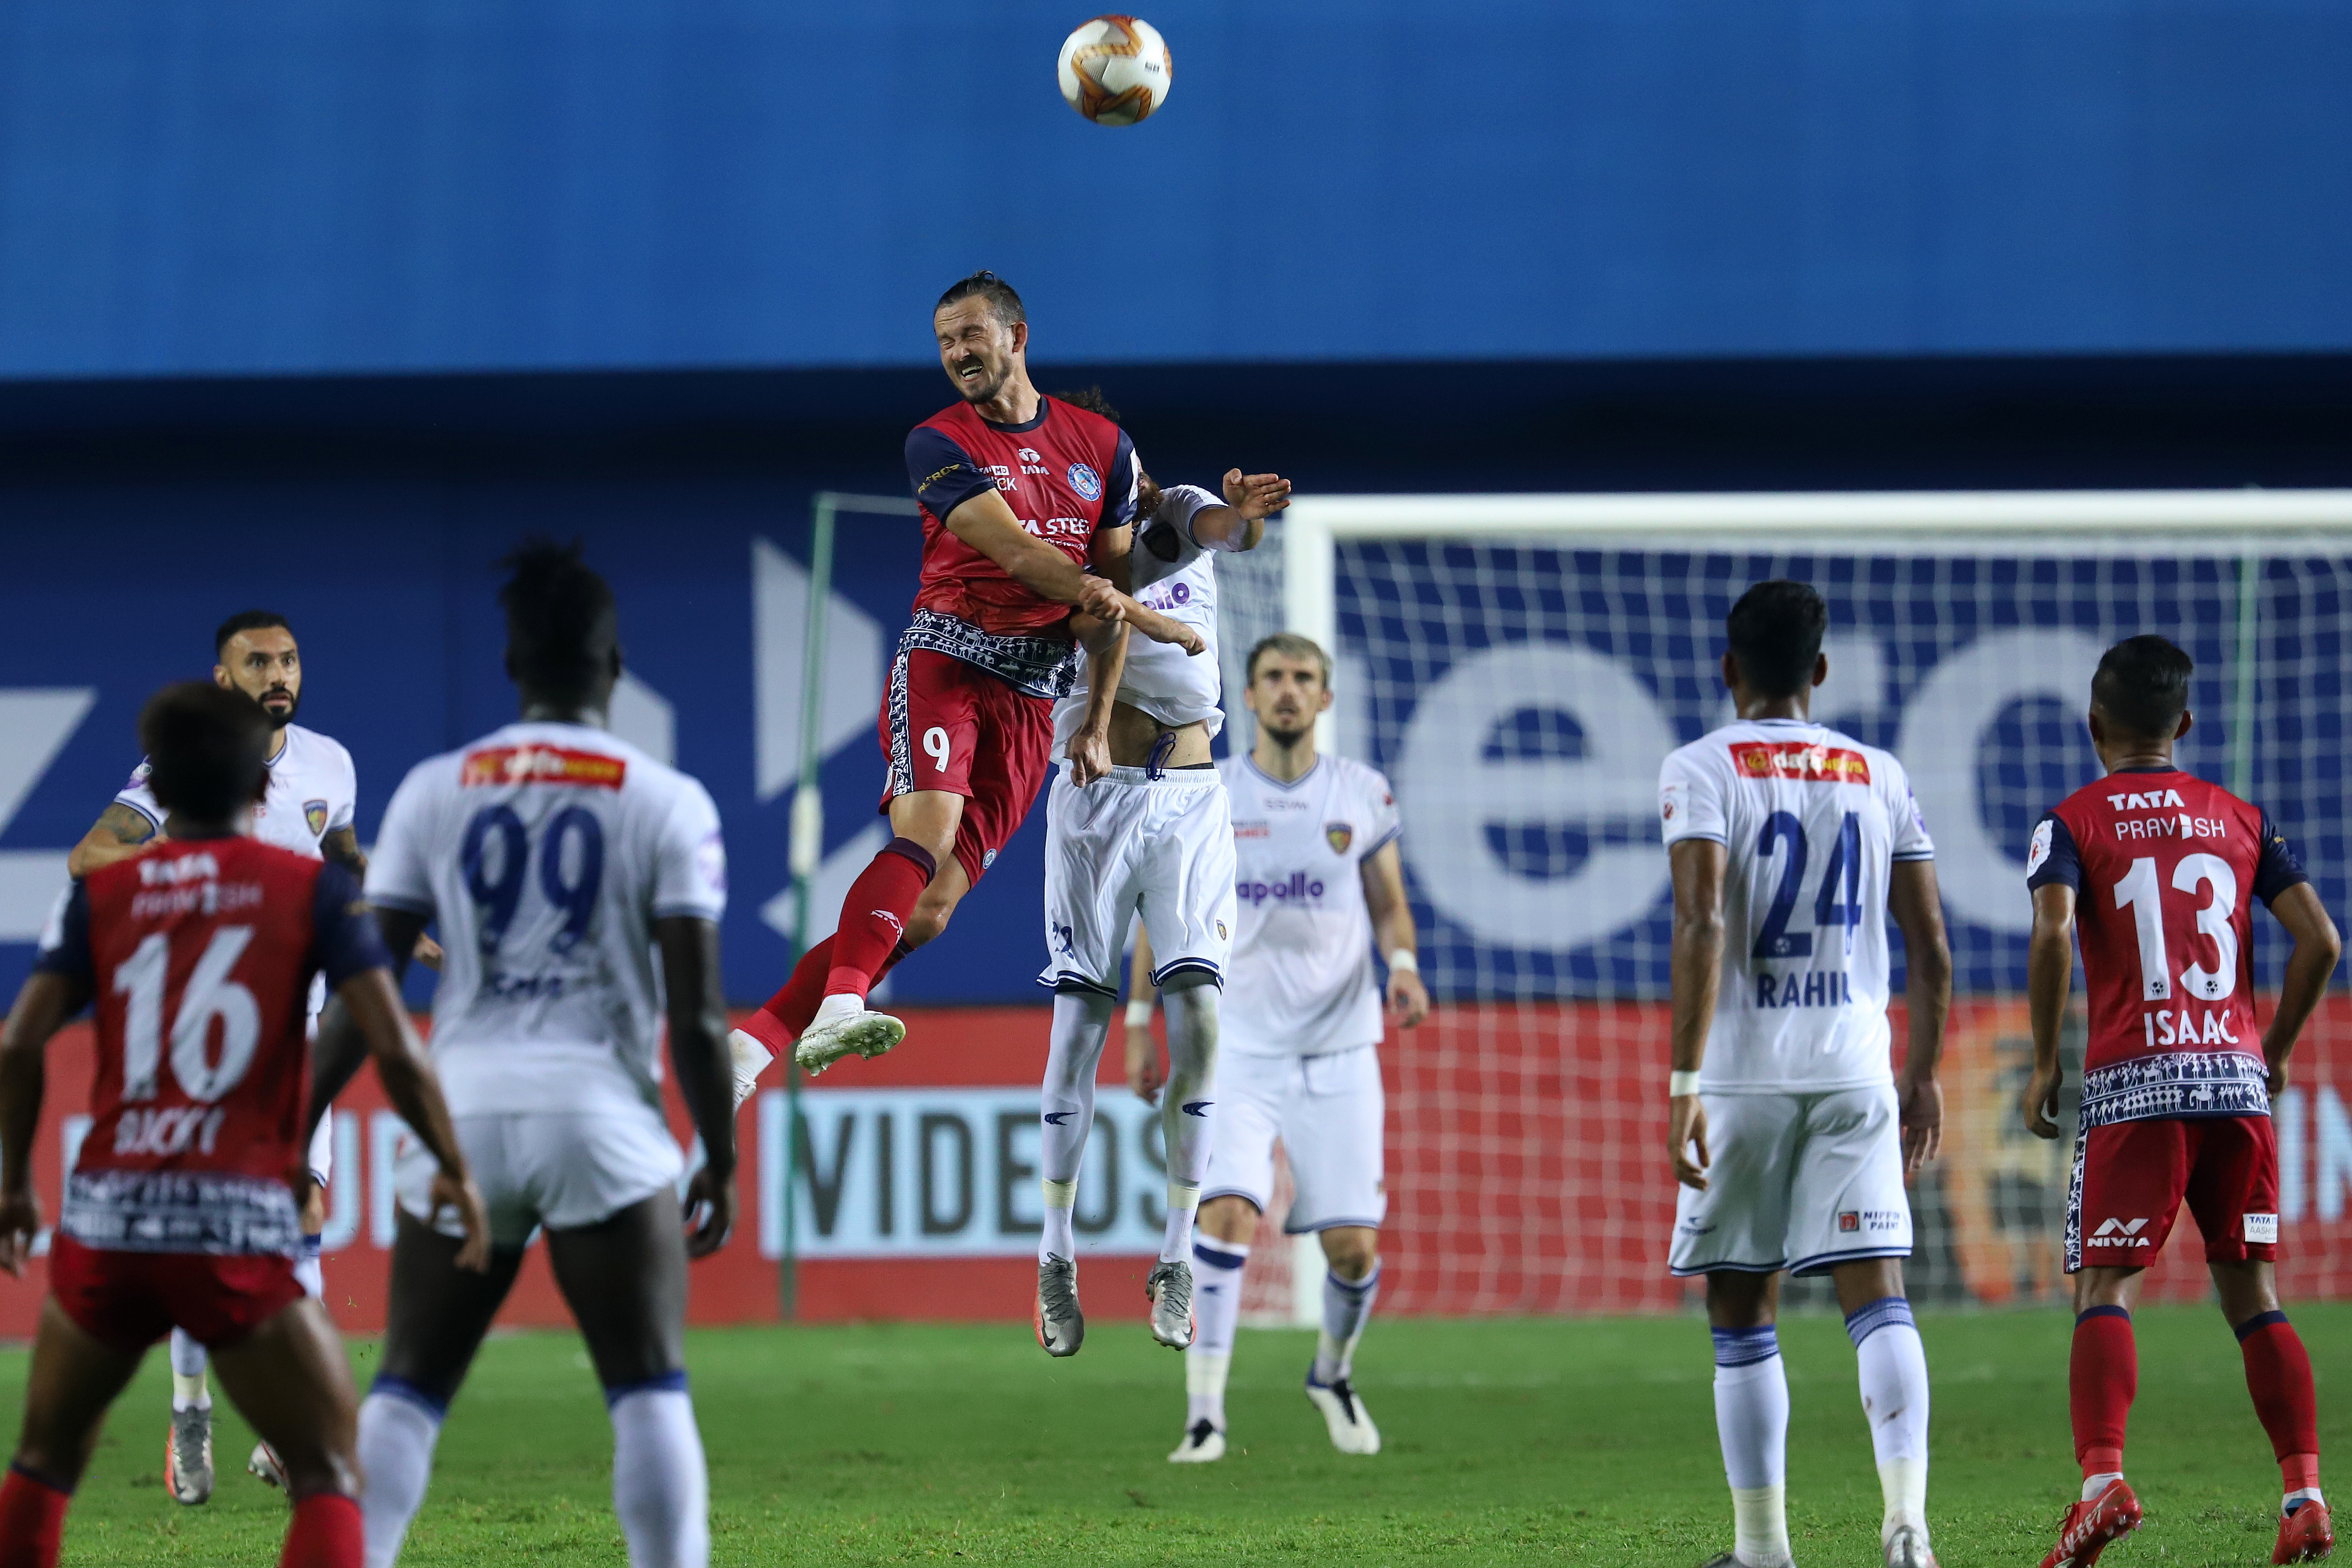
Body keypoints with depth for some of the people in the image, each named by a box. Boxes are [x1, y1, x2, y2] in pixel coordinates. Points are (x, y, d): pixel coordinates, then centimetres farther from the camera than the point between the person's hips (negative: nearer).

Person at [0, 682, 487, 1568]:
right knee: (328, 1478, 4)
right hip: (240, 1223, -3)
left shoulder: (101, 891, 9)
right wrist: (453, 1170, 8)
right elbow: (393, 1048, -5)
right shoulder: (313, 888, 3)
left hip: (107, 1212, 3)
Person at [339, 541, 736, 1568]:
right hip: (600, 1110, -2)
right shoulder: (667, 803, 1)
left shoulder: (435, 791, 6)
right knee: (650, 1394, 3)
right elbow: (697, 1015, -2)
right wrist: (722, 1162, 8)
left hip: (465, 1107, 2)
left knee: (407, 1392, 9)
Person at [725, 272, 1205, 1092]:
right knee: (927, 832, -30)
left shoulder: (1103, 447, 14)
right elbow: (1013, 550, -10)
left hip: (1034, 699, 3)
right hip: (946, 656, -3)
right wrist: (1138, 614, -14)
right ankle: (838, 1010, -43)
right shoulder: (938, 445, 1)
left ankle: (755, 1041, -3)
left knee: (932, 910, -5)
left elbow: (1110, 591, 17)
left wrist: (1099, 722, 9)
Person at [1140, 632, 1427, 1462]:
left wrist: (1404, 965, -8)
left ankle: (1334, 1372, 29)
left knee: (1353, 1246, -2)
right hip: (1236, 1049, -1)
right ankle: (1204, 1414, -17)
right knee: (1226, 1214, -21)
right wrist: (1139, 1024, 7)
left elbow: (1390, 905, 13)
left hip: (1339, 1053, 1)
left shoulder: (1363, 795, 4)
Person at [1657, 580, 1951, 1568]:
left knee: (1742, 1319, 8)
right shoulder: (1878, 777, 10)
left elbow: (1702, 924, -15)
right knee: (1877, 1296, -3)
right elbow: (1930, 948, 9)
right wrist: (1923, 1076, 21)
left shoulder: (1701, 772, -3)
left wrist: (1685, 1084, -17)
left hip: (1743, 1073, -2)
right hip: (1856, 1069, 3)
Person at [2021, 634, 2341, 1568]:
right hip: (2237, 1078, 3)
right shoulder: (2238, 820, 13)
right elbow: (2320, 940, 5)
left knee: (2105, 1290, -3)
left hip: (2134, 1082, -3)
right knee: (2252, 1295, 8)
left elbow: (2053, 934, -14)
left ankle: (2103, 1479, -23)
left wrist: (2045, 1064, -5)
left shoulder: (2074, 822, 3)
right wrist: (2276, 1051, 17)